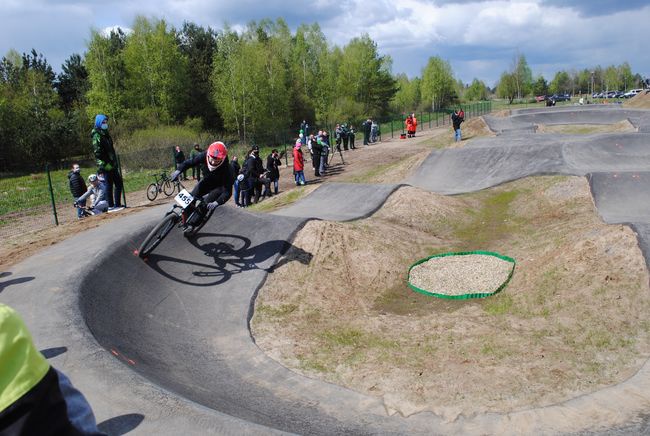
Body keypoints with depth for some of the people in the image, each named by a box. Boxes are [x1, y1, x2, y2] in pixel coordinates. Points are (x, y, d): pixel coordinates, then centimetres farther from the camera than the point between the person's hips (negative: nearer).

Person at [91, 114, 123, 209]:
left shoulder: (106, 134, 18)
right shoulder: (97, 136, -11)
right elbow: (97, 152, -18)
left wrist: (115, 161, 21)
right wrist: (102, 164, -21)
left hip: (112, 164, 9)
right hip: (106, 165, -9)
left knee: (119, 183, 10)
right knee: (109, 185, -5)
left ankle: (117, 204, 16)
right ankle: (111, 205, 0)